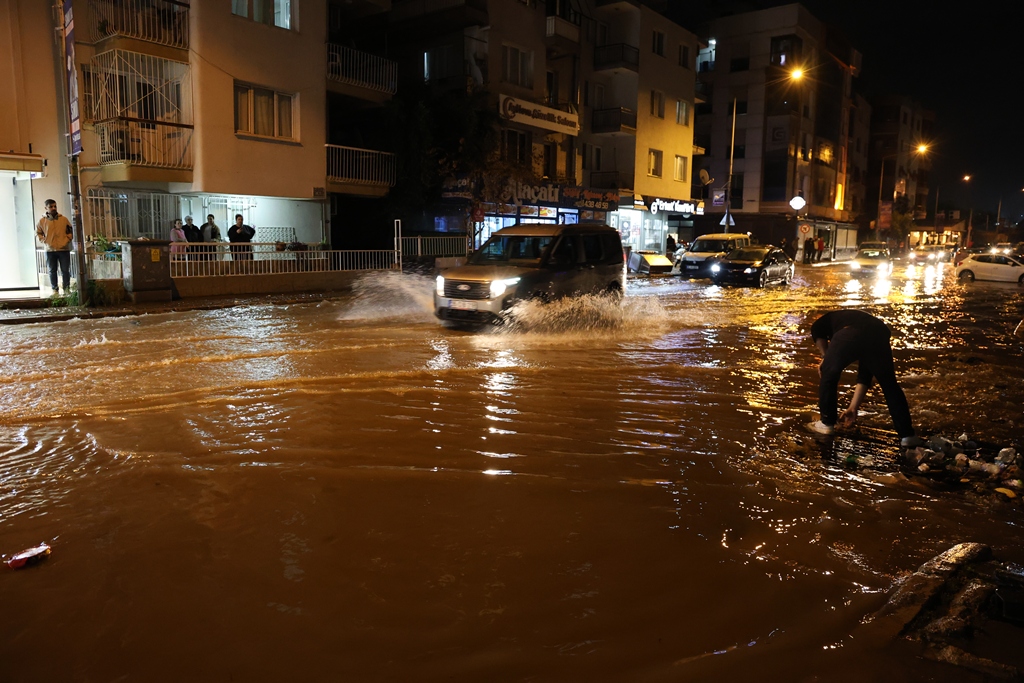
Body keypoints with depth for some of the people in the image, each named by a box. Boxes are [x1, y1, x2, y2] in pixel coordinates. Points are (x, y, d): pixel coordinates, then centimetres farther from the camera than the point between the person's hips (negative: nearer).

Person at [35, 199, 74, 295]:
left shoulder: (63, 219, 3)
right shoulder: (42, 221, 2)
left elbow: (70, 232, 10)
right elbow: (38, 233, 11)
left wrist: (67, 240, -3)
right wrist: (44, 241, -1)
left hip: (64, 249, 0)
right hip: (50, 250, 0)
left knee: (65, 271, 2)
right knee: (52, 271, 6)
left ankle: (66, 289, 10)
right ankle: (54, 290, 13)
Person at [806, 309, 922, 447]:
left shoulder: (830, 319, 41)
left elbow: (817, 330, 12)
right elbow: (864, 378, 42)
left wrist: (825, 357, 24)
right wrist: (853, 408, 46)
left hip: (848, 335, -3)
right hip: (880, 334, 3)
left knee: (828, 377, 23)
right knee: (890, 386, 22)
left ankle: (827, 423, 32)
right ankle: (907, 435, 25)